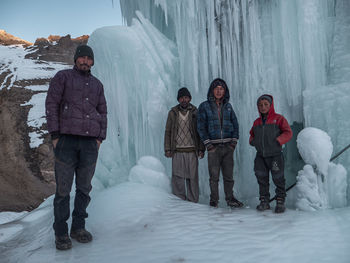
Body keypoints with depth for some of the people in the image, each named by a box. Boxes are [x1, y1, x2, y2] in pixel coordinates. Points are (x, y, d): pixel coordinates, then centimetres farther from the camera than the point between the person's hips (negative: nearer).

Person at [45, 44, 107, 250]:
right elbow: (51, 104, 1)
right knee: (63, 188, -2)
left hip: (90, 142, 4)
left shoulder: (97, 84, 19)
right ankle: (61, 233, 9)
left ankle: (78, 227, 20)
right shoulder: (63, 77, 8)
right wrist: (55, 135, -7)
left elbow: (102, 112, 20)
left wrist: (100, 137, 9)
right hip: (66, 140, -3)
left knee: (85, 187, 7)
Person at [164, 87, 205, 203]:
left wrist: (201, 149, 0)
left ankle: (193, 201, 12)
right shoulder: (173, 112, 8)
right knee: (178, 177, -1)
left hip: (192, 151, 0)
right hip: (177, 151, 0)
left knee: (192, 177, 1)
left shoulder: (195, 112, 7)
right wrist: (167, 149, 1)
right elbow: (168, 131, 9)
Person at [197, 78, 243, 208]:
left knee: (229, 174, 6)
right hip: (213, 146, -3)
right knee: (214, 175, 0)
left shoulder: (228, 106, 12)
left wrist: (234, 141, 1)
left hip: (228, 146, 3)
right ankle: (214, 200, 13)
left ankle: (230, 198, 17)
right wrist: (207, 144, -9)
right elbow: (201, 126, -2)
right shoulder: (204, 106, 1)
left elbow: (235, 124, 13)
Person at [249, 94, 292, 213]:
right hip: (260, 156, 5)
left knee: (278, 179, 2)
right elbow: (252, 135, 24)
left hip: (275, 155, -4)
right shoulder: (257, 122, 13)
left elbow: (288, 133, -6)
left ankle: (280, 201, 16)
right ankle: (264, 201, 20)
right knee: (262, 179, 9)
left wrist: (277, 141, -18)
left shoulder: (279, 119, -1)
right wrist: (253, 141, 3)